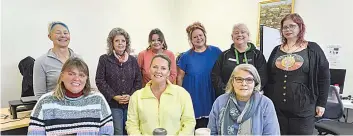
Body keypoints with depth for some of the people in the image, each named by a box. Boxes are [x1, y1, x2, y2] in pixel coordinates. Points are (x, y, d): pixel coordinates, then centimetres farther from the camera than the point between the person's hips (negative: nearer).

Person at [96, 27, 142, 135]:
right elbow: (100, 81, -5)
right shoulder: (104, 59, 0)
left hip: (131, 103, 3)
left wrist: (131, 95, -7)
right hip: (113, 104, -3)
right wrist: (114, 96, -13)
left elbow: (138, 81, 8)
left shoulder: (133, 60, 10)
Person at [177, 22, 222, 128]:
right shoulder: (186, 56, 0)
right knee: (198, 129, 3)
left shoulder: (215, 51, 1)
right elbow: (180, 77, 5)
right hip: (194, 98, -1)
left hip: (211, 97, 1)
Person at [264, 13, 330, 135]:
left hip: (303, 109, -3)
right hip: (277, 107, 3)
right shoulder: (277, 50, 9)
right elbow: (268, 78, 11)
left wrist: (321, 103, -3)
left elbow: (324, 77, -1)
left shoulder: (313, 49, -1)